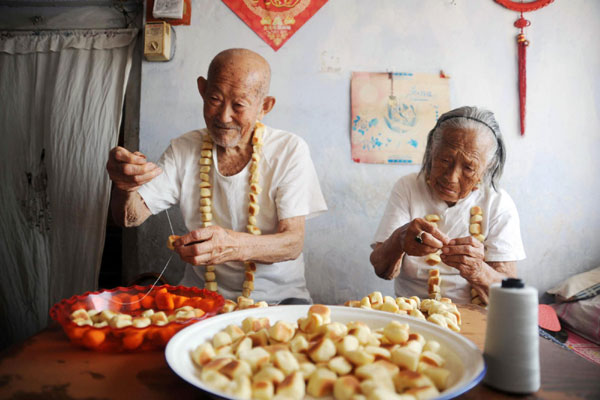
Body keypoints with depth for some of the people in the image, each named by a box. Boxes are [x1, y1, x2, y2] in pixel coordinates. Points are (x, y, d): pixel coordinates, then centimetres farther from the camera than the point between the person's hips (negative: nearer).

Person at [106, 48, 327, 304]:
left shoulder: (290, 150, -7)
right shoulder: (184, 149, 2)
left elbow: (293, 242, -15)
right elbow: (131, 217, -2)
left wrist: (235, 246, -35)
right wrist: (125, 187, -26)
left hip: (277, 295, -1)